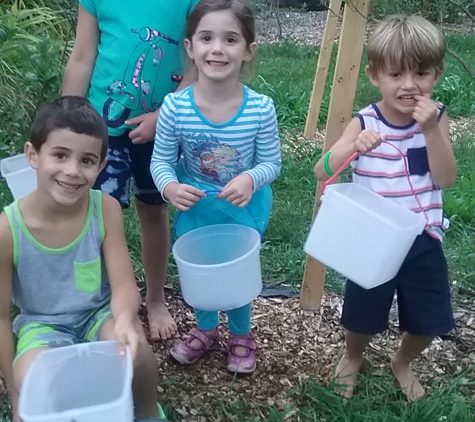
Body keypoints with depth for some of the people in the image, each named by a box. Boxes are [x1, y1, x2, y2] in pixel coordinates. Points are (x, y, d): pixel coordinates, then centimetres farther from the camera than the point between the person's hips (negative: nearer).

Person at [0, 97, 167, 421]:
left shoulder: (106, 209, -18)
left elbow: (124, 285, -16)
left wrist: (124, 319, -41)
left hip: (99, 314, 2)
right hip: (43, 325, -1)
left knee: (133, 350, -27)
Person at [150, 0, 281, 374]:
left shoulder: (260, 108, -23)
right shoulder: (174, 106, -22)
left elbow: (271, 163, -13)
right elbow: (161, 161, -12)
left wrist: (251, 180, -33)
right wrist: (170, 188, -32)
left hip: (243, 208, -1)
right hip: (196, 207, 1)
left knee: (239, 272, 19)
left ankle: (242, 336, 48)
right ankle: (206, 330, 51)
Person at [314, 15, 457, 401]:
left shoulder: (437, 118, -7)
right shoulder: (364, 123, -12)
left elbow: (446, 179, -16)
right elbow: (322, 173, -19)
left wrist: (430, 130, -28)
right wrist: (353, 146, -37)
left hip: (422, 240, 2)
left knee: (429, 320, 13)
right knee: (363, 315, 13)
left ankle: (402, 364, 46)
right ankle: (353, 358, 47)